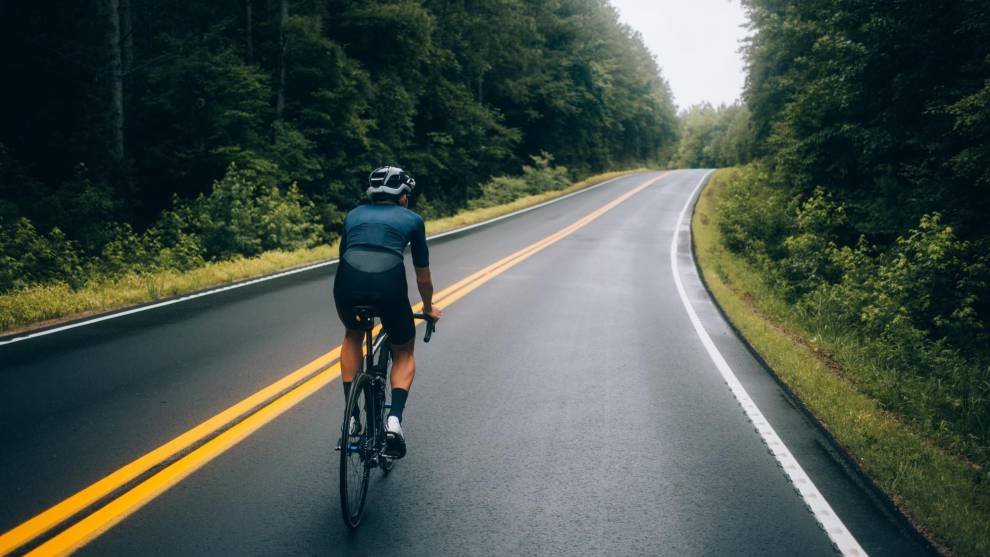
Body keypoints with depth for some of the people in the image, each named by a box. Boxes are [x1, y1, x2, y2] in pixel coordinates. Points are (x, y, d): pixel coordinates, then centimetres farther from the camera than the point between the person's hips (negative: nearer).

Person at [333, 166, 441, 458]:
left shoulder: (354, 215, 30)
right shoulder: (412, 219, 24)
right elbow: (423, 277, 29)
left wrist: (345, 310, 54)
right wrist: (428, 308, 48)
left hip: (348, 280, 2)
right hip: (389, 282, -2)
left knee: (353, 337, 34)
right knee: (404, 352, 24)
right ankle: (394, 418, 3)